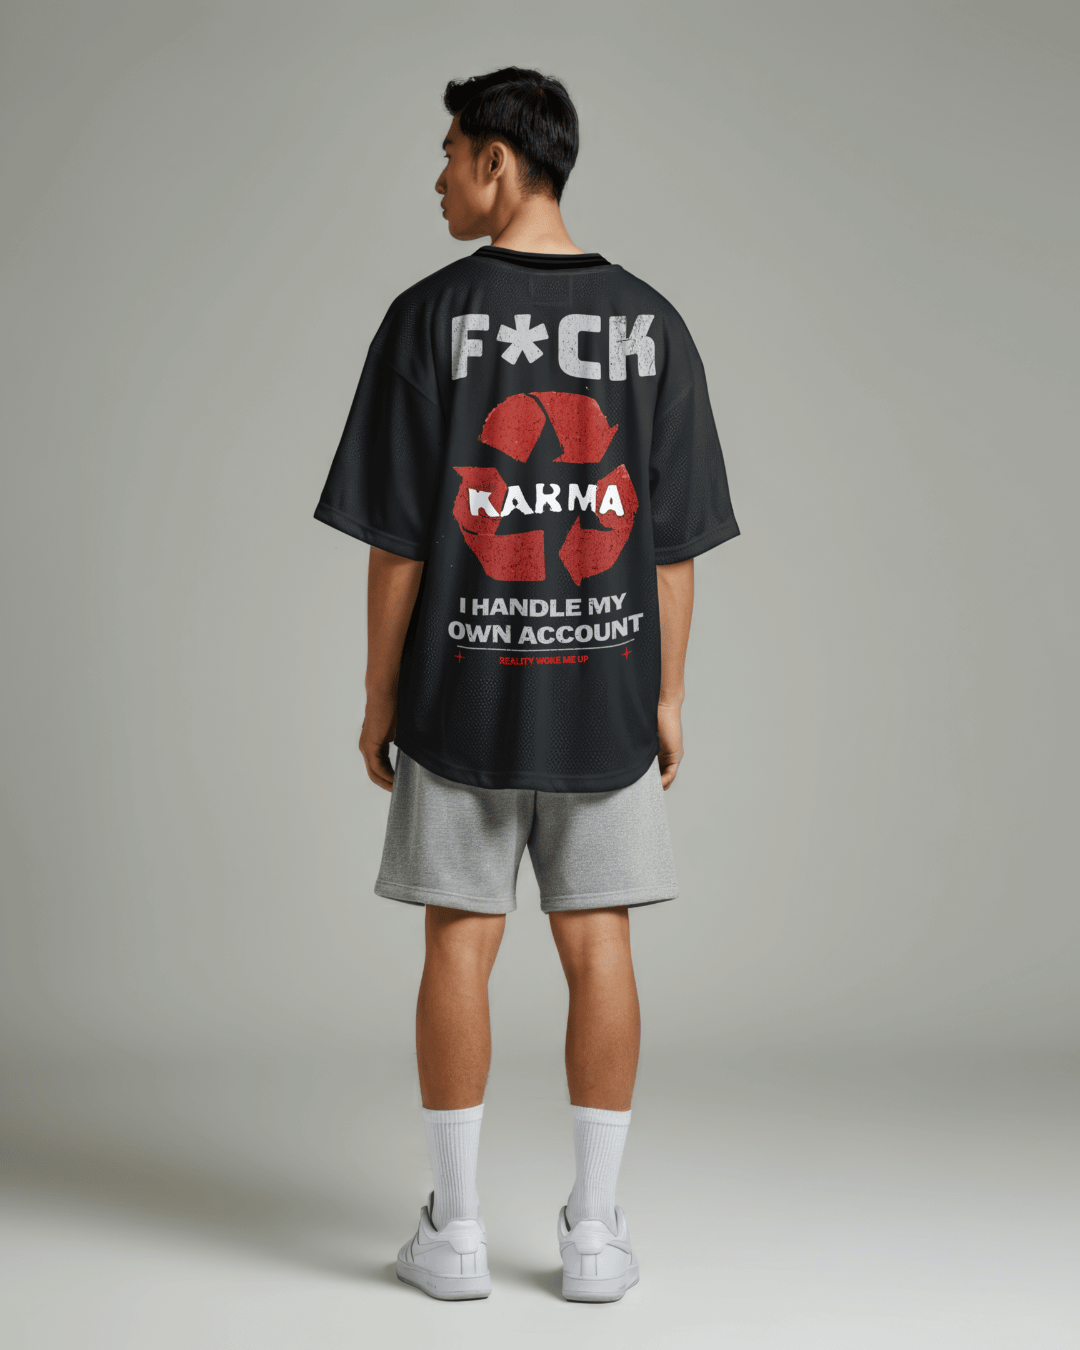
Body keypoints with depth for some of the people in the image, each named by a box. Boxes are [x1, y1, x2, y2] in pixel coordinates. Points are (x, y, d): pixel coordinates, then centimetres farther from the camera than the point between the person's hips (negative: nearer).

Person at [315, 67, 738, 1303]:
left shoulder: (429, 319, -7)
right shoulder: (650, 322, 1)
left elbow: (397, 536, -7)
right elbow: (674, 538, 1)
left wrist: (379, 696, 2)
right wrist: (667, 695, 8)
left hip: (460, 692, -2)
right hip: (605, 693, 2)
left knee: (459, 945, 5)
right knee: (597, 948, 6)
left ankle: (454, 1230, 12)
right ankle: (594, 1232, 12)